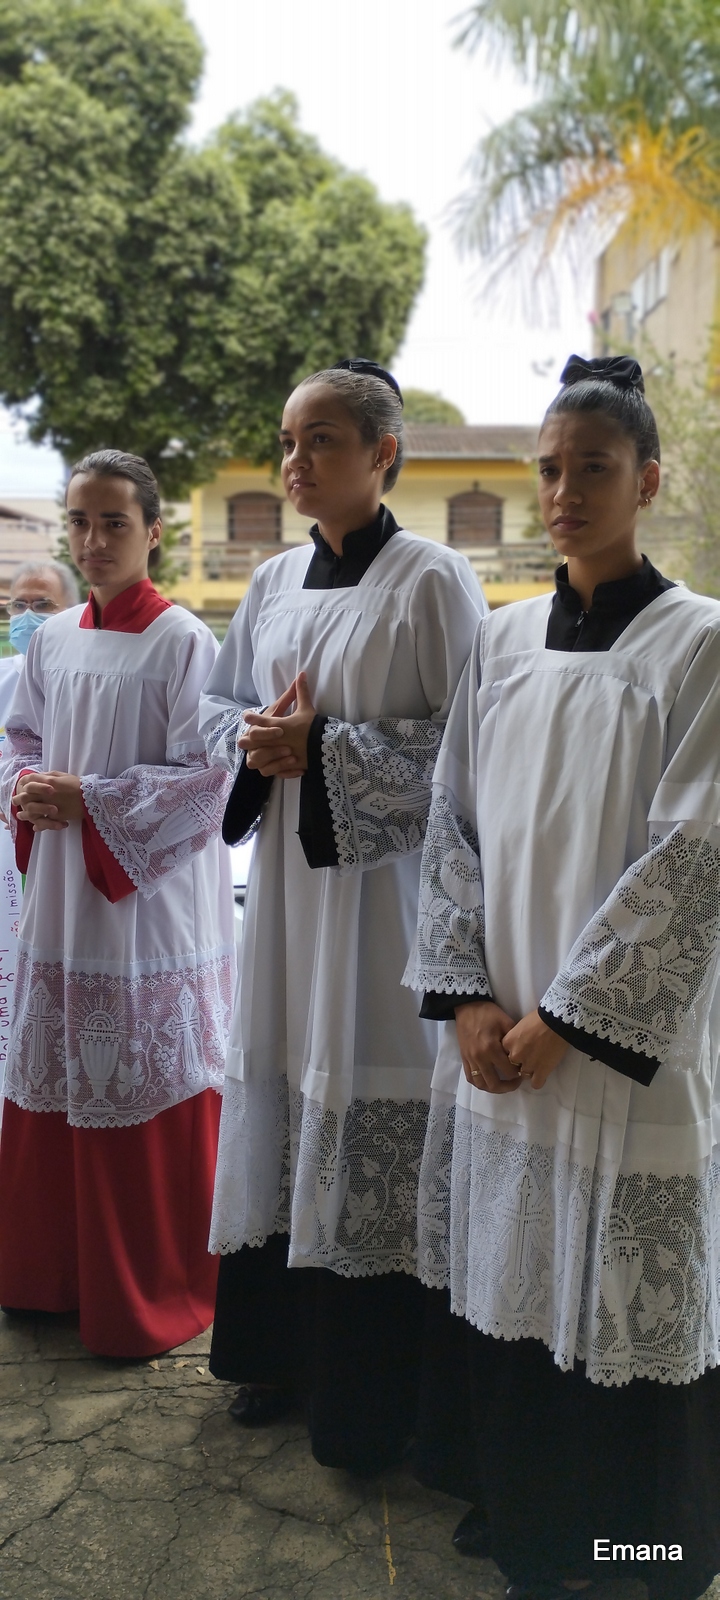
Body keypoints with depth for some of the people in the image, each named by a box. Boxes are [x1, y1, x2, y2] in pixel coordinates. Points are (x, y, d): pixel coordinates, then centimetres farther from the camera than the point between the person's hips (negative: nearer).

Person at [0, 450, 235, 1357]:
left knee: (147, 1102, 4)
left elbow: (208, 779, -14)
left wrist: (88, 800, -17)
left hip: (150, 904, -6)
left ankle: (157, 1294, 23)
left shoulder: (182, 643, -11)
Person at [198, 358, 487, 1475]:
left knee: (368, 1110, 0)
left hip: (384, 880, -6)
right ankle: (282, 1347, 32)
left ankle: (369, 1394, 19)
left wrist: (325, 750, -16)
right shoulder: (276, 581, 11)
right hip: (286, 874, 6)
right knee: (283, 1099, 12)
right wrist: (251, 741, -4)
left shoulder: (432, 580, -8)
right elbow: (220, 699, 19)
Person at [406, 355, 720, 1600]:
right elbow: (452, 823, 6)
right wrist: (468, 997, -4)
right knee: (500, 1271, 15)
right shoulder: (502, 643, 7)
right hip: (495, 1036, 5)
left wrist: (565, 1016, -13)